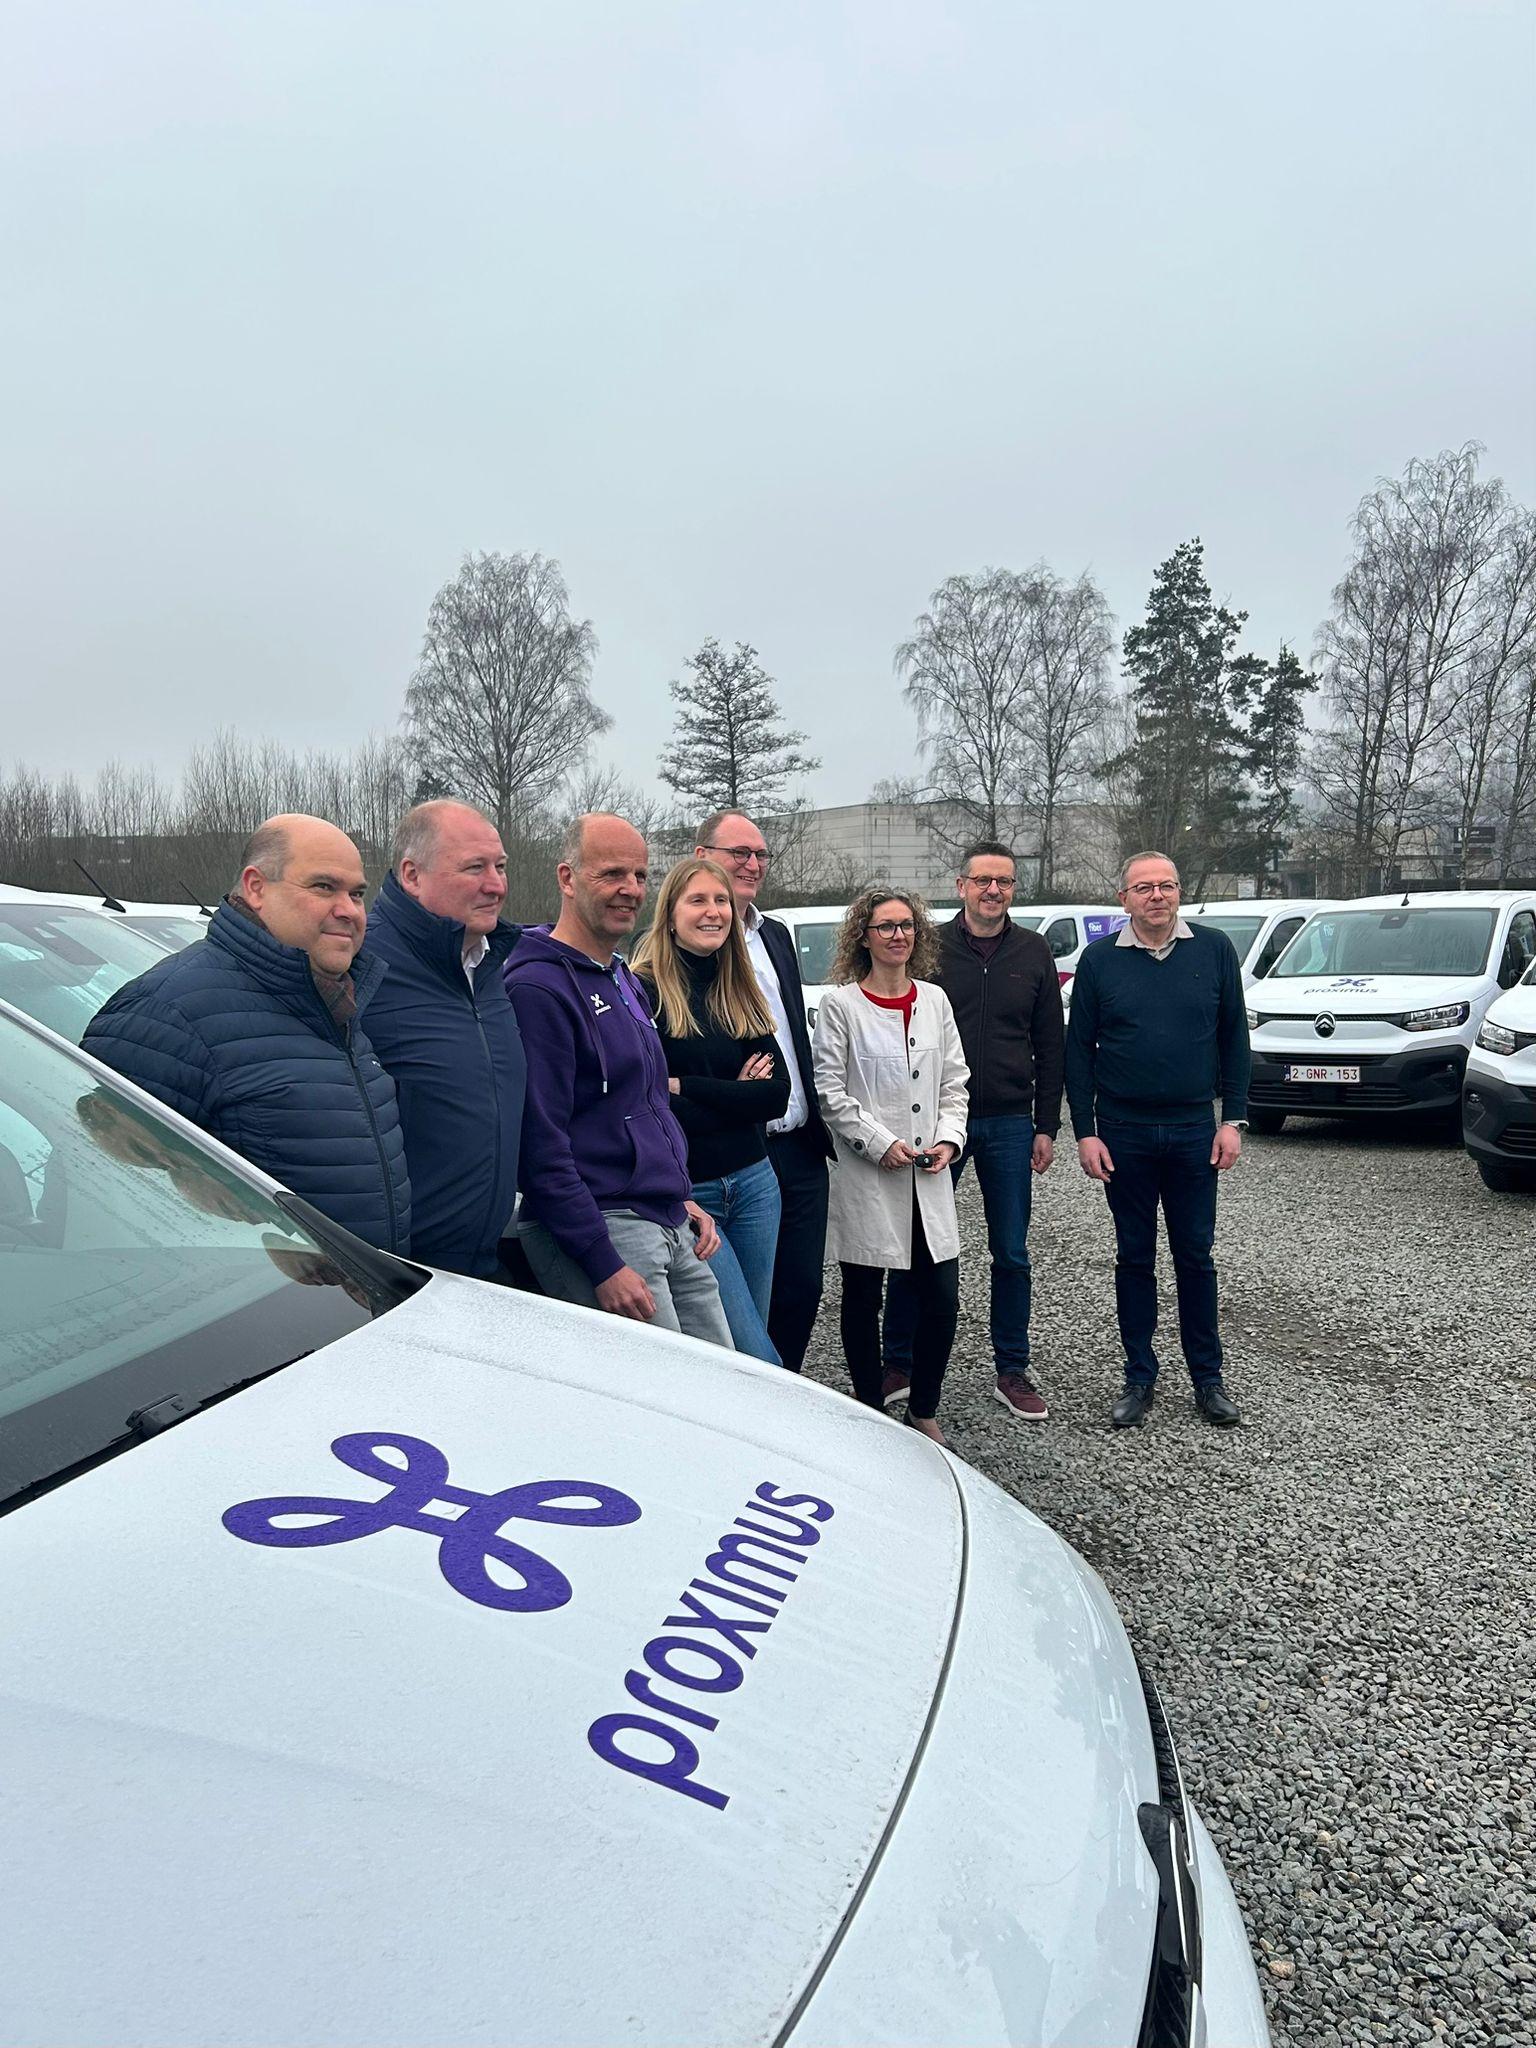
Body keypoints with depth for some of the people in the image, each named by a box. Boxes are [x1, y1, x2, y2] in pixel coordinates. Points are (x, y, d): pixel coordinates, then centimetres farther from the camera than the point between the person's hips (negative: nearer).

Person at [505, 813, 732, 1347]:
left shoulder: (627, 982, 16)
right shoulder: (539, 988, -15)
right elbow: (541, 1146, -20)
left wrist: (680, 1198, 17)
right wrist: (603, 1266, -21)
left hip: (671, 1227, 9)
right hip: (599, 1229, -9)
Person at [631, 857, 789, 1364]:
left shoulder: (740, 992, 10)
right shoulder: (645, 990, -9)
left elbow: (776, 1094, -1)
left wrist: (685, 1087, -10)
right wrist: (732, 1096, -8)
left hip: (752, 1182, 6)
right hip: (684, 1190, -6)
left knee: (745, 1340, 14)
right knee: (758, 1359, -6)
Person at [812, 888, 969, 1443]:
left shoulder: (934, 999, 10)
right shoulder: (840, 1005, -4)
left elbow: (954, 1081, 12)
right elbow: (830, 1091, -7)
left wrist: (949, 1138, -2)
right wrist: (882, 1144, -13)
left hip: (929, 1179, 4)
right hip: (867, 1179, -4)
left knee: (941, 1299, 2)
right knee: (863, 1300, 8)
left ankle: (923, 1410, 22)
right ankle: (870, 1410, 25)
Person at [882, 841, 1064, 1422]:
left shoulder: (1033, 952, 6)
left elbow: (1050, 1045, 8)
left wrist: (1046, 1126, 3)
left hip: (1009, 1124, 2)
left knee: (1011, 1254, 8)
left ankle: (1011, 1372, 21)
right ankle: (898, 1364, 19)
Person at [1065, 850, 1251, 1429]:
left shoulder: (1214, 950, 1)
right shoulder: (1100, 960, -1)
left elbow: (1233, 1038, 4)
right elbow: (1078, 1050, 1)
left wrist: (1233, 1120, -2)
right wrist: (1085, 1132, -5)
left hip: (1194, 1130, 0)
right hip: (1123, 1132, 0)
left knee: (1195, 1255, 8)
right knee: (1134, 1257, 9)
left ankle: (1207, 1378, 21)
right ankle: (1140, 1376, 20)